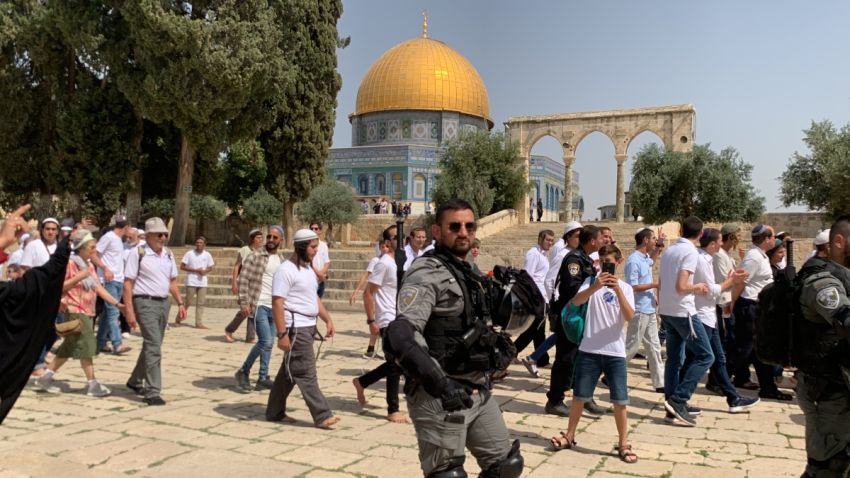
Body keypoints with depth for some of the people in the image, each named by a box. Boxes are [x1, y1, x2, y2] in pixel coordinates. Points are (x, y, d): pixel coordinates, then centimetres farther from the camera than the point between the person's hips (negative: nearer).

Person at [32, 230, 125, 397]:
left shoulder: (89, 266, 15)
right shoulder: (70, 263, -11)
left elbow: (99, 288, 13)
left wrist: (117, 303, 6)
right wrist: (78, 277, -22)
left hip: (87, 312, 9)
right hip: (74, 311, -9)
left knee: (69, 347, 13)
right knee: (86, 346, -6)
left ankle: (44, 379, 23)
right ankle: (92, 384, 1)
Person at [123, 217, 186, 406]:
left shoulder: (168, 254, 11)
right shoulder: (137, 253, -8)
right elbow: (128, 283, -10)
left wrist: (180, 303, 9)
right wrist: (129, 311, -15)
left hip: (164, 303, 7)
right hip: (146, 303, -7)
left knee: (151, 345, 16)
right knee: (154, 346, -12)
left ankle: (135, 381, 35)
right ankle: (153, 392, -7)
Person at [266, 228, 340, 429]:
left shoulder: (308, 269, 16)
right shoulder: (286, 270, -13)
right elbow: (277, 303, -18)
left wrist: (328, 319, 13)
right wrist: (282, 334, -22)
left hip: (308, 327, 10)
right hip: (296, 329, -10)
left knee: (289, 372, 15)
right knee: (306, 373, -6)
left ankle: (274, 412, 24)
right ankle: (322, 416, -4)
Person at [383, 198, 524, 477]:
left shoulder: (468, 274, 14)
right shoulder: (427, 274, -15)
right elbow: (400, 336, -30)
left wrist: (497, 350, 16)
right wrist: (439, 382, -39)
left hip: (478, 392, 9)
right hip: (440, 397, -9)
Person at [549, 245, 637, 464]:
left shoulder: (625, 288, 3)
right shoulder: (591, 282, 2)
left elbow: (629, 317, -12)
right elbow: (576, 301, -17)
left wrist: (618, 290, -24)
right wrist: (596, 286, -34)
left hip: (615, 352, 0)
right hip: (589, 350, 0)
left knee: (620, 401, 2)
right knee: (579, 396, 9)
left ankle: (623, 444, 15)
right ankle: (569, 436, 25)